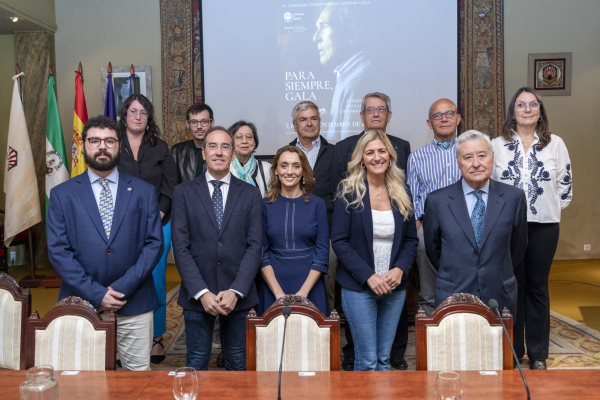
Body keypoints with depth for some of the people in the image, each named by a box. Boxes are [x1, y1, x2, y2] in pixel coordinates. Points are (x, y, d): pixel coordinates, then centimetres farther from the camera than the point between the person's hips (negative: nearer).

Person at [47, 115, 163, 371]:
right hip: (81, 303, 0)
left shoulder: (144, 192, 6)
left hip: (134, 303, 0)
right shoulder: (61, 194, 5)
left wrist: (123, 287, -10)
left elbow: (155, 243, 0)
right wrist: (96, 294, -10)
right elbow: (58, 251, -2)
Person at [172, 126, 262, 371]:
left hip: (238, 295, 1)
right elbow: (180, 246, -2)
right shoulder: (184, 192, 3)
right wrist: (201, 292, -11)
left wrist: (236, 291, -11)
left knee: (238, 364, 10)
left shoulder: (250, 194, 6)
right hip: (197, 296, -1)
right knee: (197, 364, 6)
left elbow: (255, 246, 0)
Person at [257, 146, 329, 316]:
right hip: (272, 288, 0)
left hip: (310, 287, 0)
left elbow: (322, 253, -2)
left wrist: (302, 292, -11)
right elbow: (262, 253, 0)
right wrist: (279, 293, -10)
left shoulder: (317, 204, 0)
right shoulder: (265, 205, 2)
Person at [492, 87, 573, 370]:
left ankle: (538, 353, 20)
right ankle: (512, 350, 18)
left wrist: (552, 208, 4)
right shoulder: (497, 145, 2)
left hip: (544, 226, 1)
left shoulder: (555, 144, 4)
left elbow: (565, 184, 9)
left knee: (538, 286, 9)